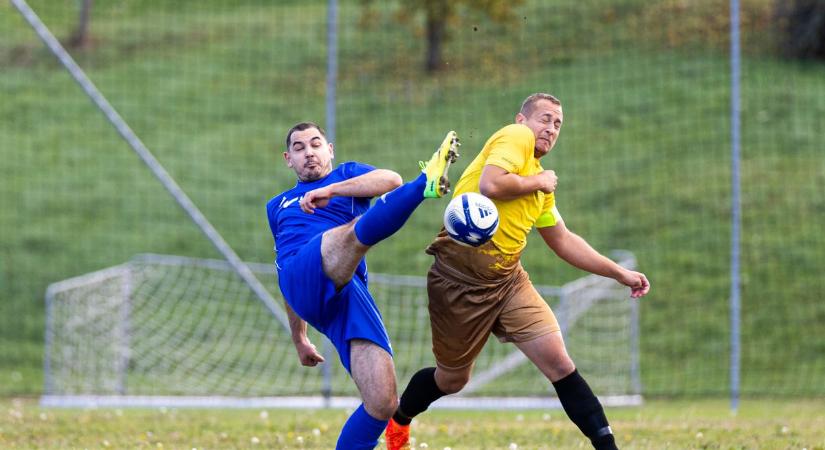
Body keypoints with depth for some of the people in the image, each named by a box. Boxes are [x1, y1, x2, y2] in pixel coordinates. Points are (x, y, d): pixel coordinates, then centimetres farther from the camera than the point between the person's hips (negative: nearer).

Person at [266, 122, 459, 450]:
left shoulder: (347, 174, 26)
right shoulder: (276, 207, 35)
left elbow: (391, 180, 2)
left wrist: (330, 190, -7)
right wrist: (299, 339, 36)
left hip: (349, 296, 0)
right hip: (302, 280, 0)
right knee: (360, 230, -33)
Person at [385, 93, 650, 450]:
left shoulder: (541, 186, 15)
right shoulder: (516, 136, -8)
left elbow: (564, 242, 25)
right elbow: (490, 184, -26)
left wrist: (620, 274, 21)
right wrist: (538, 183, -10)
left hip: (508, 279, 7)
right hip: (460, 279, -6)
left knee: (559, 363, -11)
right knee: (452, 380, 11)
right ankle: (397, 420, 41)